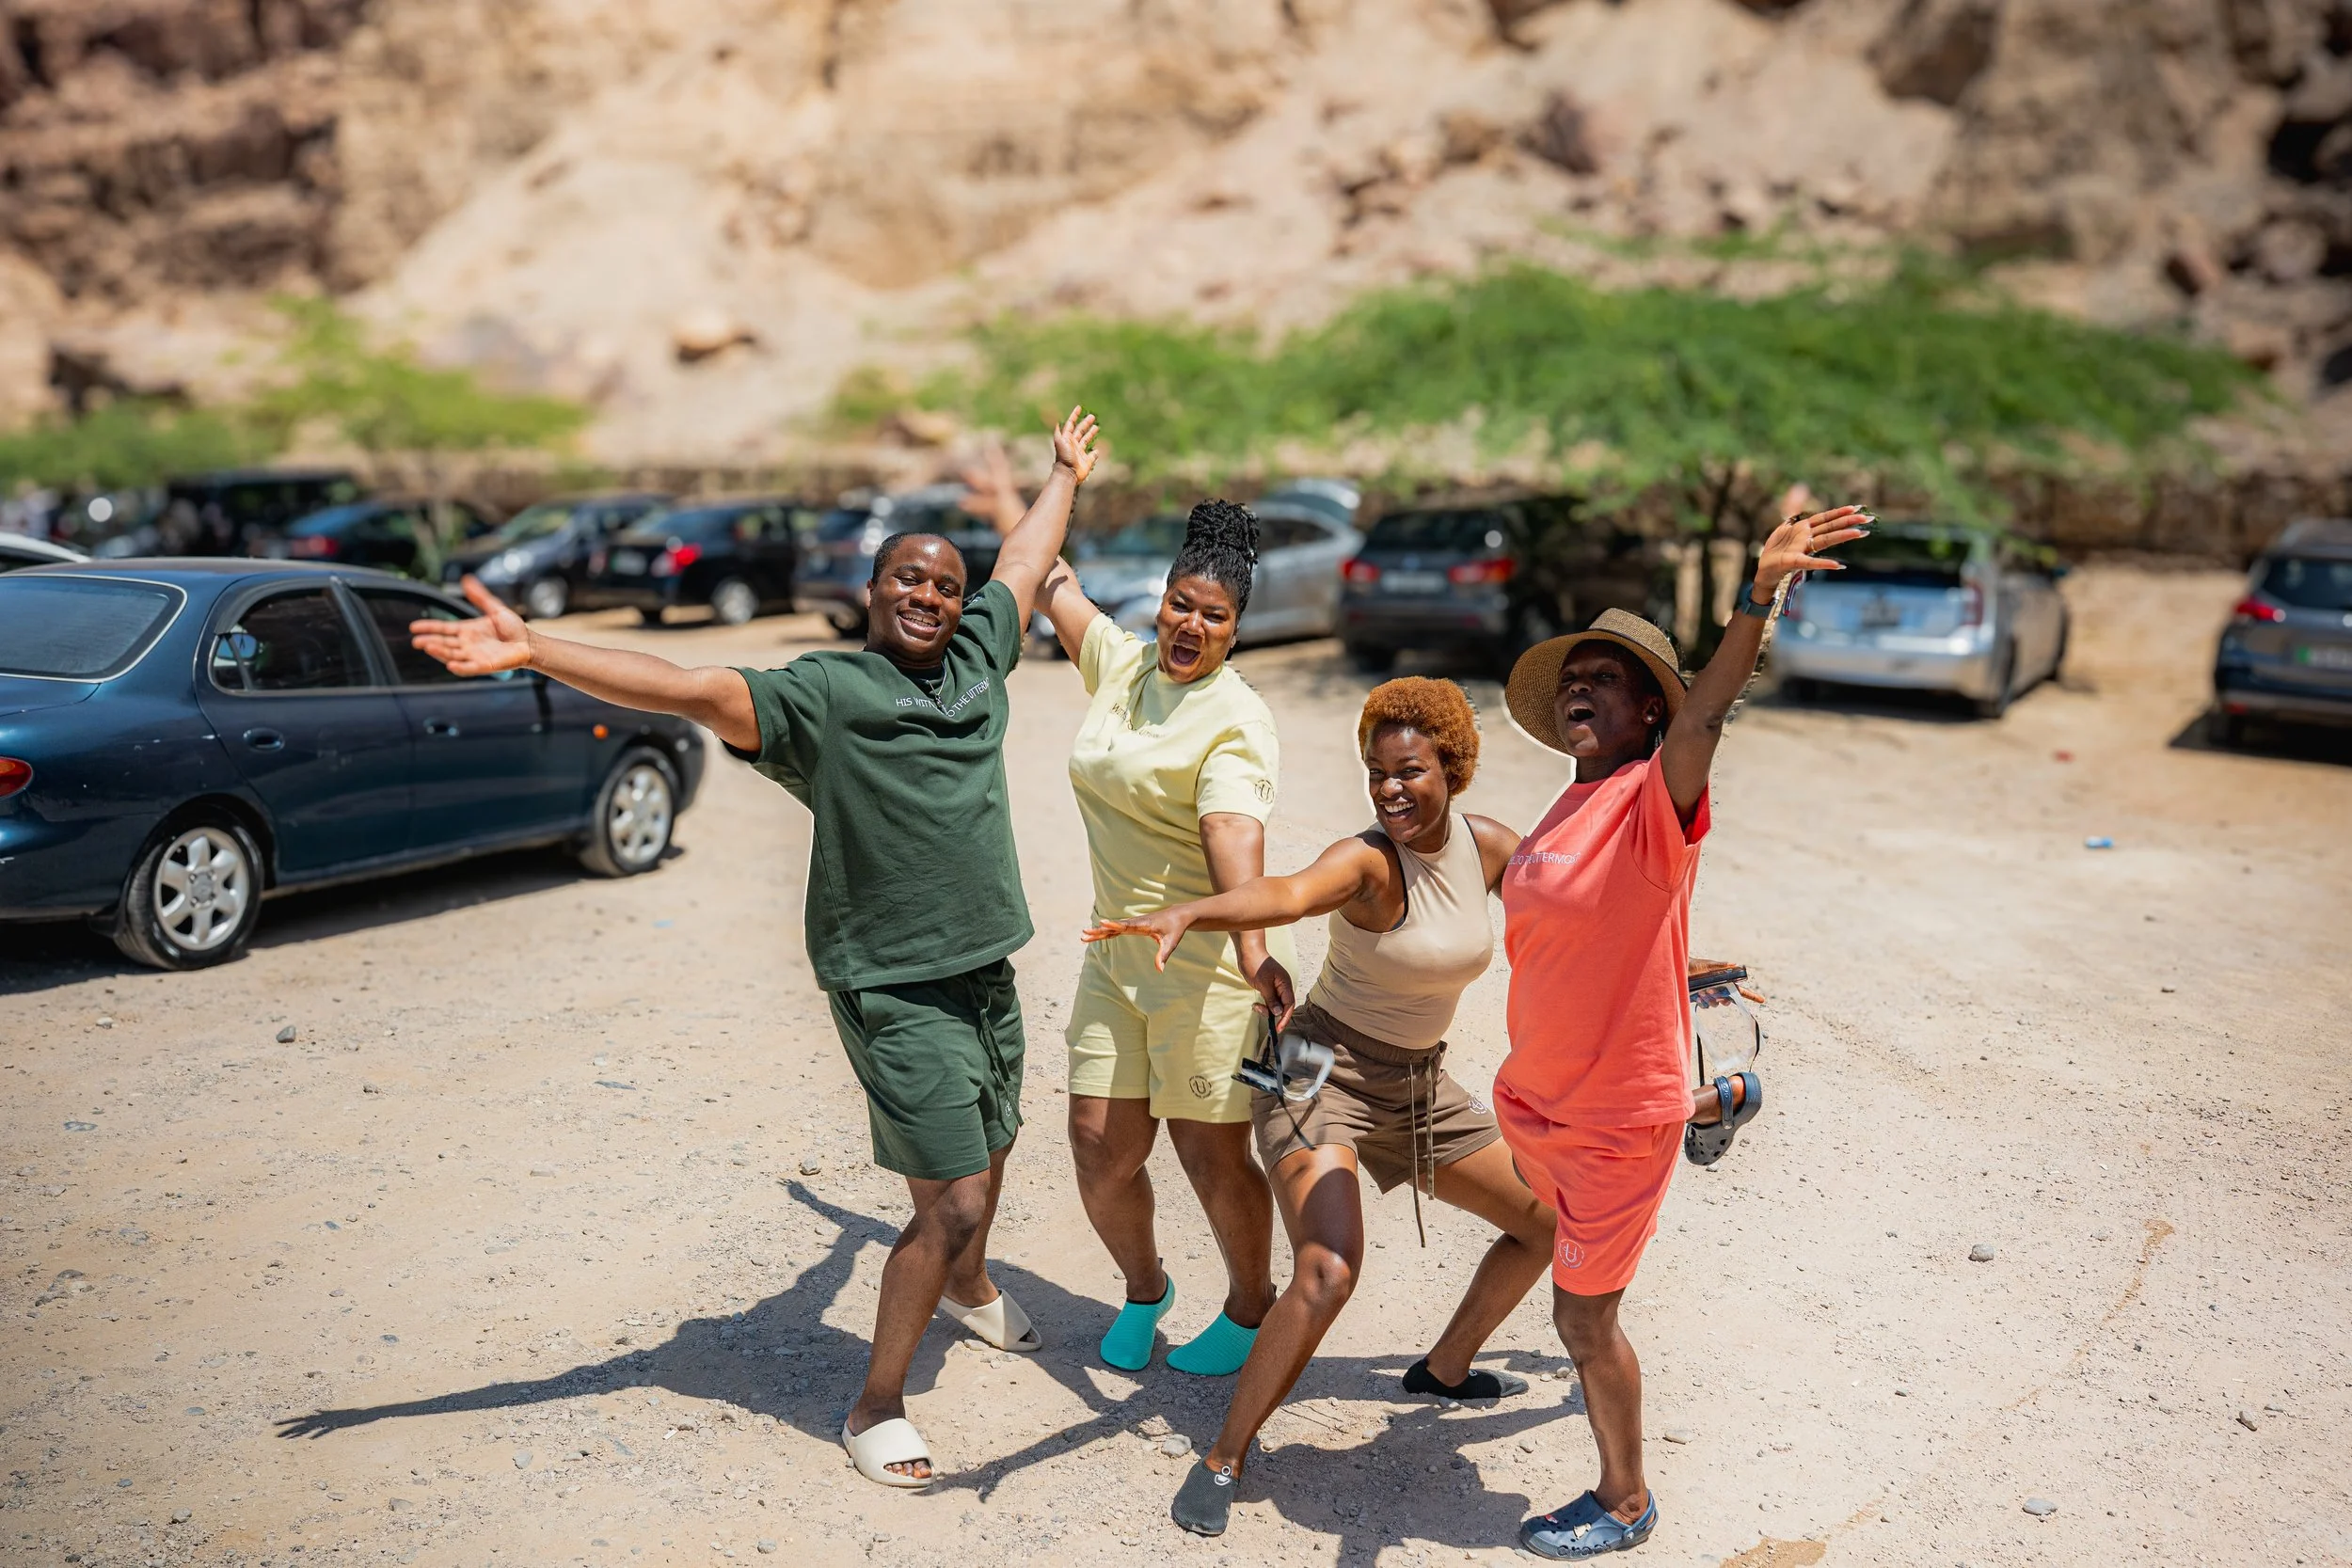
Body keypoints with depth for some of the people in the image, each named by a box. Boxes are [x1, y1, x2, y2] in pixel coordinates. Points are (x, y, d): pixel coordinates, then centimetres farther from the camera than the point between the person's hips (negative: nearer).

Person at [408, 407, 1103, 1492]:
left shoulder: (976, 661, 11)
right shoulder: (821, 692, -8)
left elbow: (1024, 565, 26)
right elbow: (691, 691, -19)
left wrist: (1066, 475, 41)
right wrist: (537, 653, -30)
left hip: (985, 973, 7)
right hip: (894, 988, -7)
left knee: (985, 1165, 23)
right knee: (951, 1201, -7)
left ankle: (968, 1290, 56)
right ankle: (875, 1410, 13)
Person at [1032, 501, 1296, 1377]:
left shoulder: (1235, 721, -13)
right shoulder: (1121, 662, 8)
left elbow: (1233, 830, -30)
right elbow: (1050, 584, 23)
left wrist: (1251, 944, -45)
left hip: (1204, 962, -6)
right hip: (1114, 956, 6)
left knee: (1211, 1155, 2)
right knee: (1100, 1144, 4)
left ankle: (1251, 1310, 29)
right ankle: (1144, 1288, 33)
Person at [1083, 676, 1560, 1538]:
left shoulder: (1487, 844, -3)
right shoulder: (1367, 861, -24)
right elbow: (1285, 893, -46)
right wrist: (1185, 913, -66)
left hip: (1418, 1086, 7)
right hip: (1324, 1073, -7)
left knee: (1548, 1223, 16)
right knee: (1328, 1273, -27)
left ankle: (1445, 1368, 39)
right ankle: (1220, 1463, -9)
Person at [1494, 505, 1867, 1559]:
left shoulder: (1655, 801, -21)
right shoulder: (1565, 815, 3)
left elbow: (1703, 718, -41)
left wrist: (1757, 599, -57)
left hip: (1615, 1122, -9)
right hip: (1537, 1098, 9)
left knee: (1584, 1321, 4)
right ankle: (1713, 1101, 59)